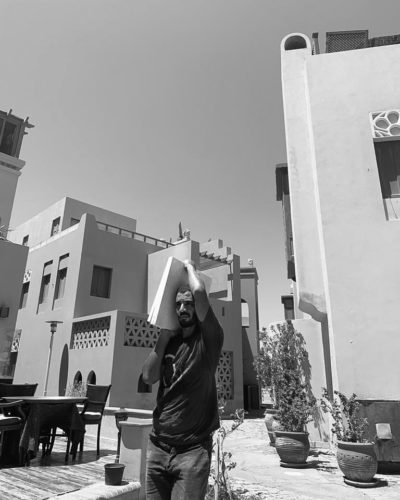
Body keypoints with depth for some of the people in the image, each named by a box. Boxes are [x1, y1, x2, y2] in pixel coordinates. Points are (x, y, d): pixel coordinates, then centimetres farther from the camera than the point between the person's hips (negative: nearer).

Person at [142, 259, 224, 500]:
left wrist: (190, 266, -4)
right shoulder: (170, 341, 9)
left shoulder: (208, 339, -8)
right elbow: (149, 377, -3)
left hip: (193, 450, -5)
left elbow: (200, 291, -22)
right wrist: (164, 335, -3)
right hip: (158, 447, 5)